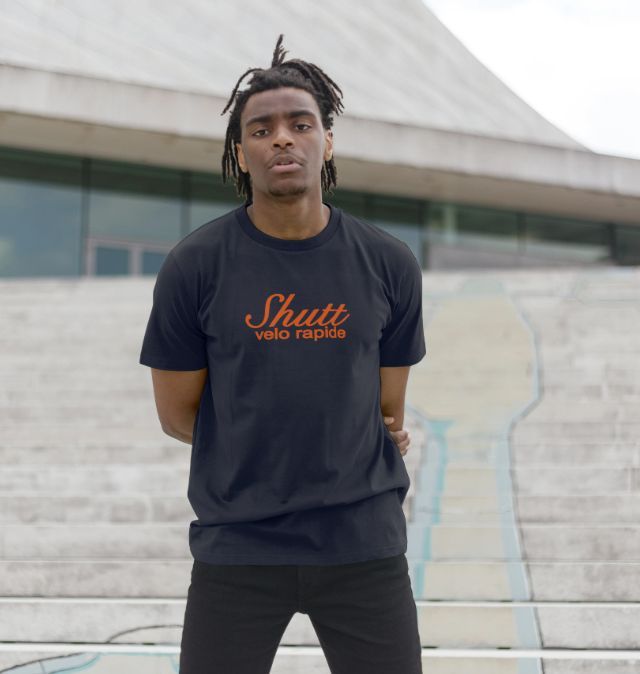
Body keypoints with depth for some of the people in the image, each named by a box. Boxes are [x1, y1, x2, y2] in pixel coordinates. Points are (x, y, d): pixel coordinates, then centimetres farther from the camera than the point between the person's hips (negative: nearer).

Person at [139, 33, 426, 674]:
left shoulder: (389, 265, 2)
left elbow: (388, 413, 11)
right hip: (237, 549, -1)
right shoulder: (192, 267, -5)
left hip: (364, 547, 2)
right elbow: (177, 414, 3)